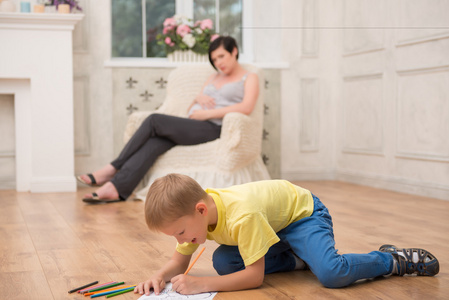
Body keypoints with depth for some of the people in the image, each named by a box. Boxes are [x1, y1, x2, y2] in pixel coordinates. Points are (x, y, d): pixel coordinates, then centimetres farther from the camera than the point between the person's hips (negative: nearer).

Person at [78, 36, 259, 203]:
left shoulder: (249, 78, 12)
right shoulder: (213, 79, 32)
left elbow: (246, 108, -9)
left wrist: (207, 113, -12)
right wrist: (198, 99, 3)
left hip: (213, 129, -6)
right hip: (192, 127, 6)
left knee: (154, 120, -21)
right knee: (154, 143, -25)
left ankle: (112, 169, -16)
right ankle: (116, 188, -39)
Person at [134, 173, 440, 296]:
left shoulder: (242, 216, -40)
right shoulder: (192, 211, -17)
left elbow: (255, 276, -33)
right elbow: (180, 260, -6)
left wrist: (201, 284, -39)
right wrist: (161, 276, -29)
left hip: (303, 210, -8)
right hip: (274, 220, 8)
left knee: (331, 273, -31)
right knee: (223, 262, -9)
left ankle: (395, 260, -3)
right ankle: (297, 259, 6)